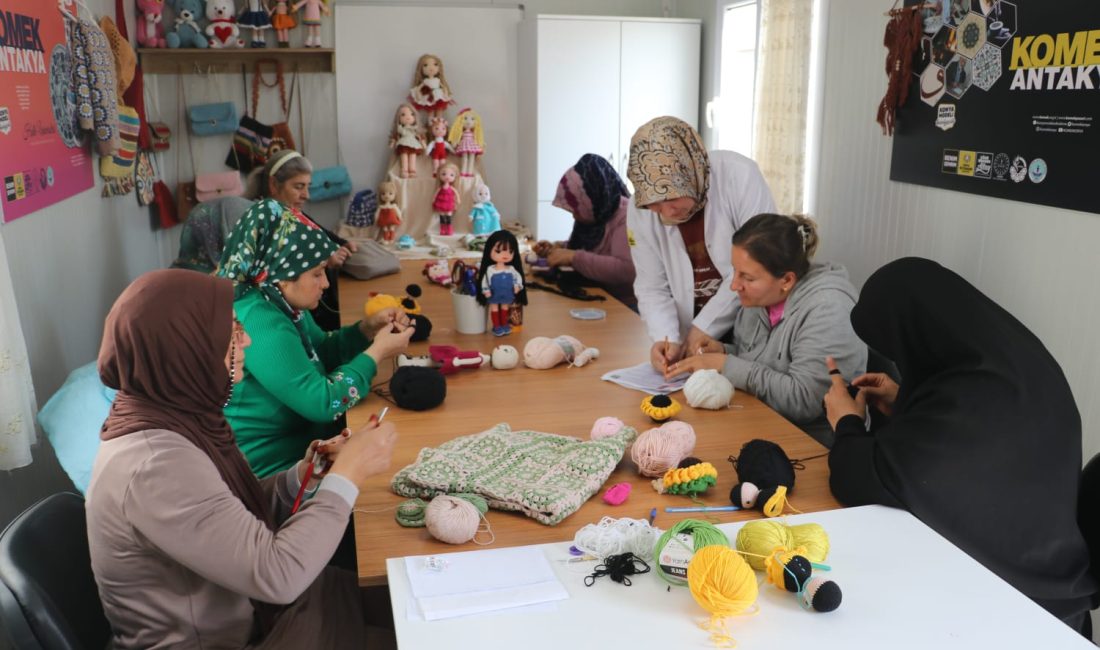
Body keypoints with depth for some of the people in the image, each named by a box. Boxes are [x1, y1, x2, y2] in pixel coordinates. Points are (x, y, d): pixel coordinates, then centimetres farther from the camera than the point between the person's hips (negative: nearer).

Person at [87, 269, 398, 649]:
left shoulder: (174, 415, -3)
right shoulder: (156, 464, -30)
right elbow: (277, 575, -30)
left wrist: (303, 476, -8)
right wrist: (348, 474, -22)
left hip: (237, 612, 8)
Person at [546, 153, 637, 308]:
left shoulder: (627, 216, -19)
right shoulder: (592, 214, 6)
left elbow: (626, 270, -31)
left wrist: (574, 257, -26)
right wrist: (556, 249, 6)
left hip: (624, 307, -8)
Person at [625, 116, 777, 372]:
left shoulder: (739, 176, -17)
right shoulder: (640, 210, -7)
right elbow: (652, 287, -1)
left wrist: (705, 326, -15)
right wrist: (667, 339, -18)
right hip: (693, 340, 3)